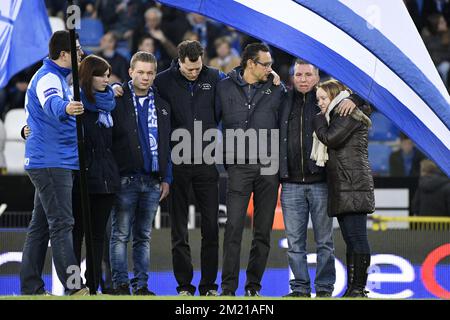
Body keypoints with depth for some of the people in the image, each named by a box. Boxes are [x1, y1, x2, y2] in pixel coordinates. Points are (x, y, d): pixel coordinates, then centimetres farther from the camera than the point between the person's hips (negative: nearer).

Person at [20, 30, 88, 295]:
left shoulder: (58, 77, 19)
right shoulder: (47, 78, -13)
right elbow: (52, 104, -35)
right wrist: (66, 108, -60)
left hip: (52, 163, 10)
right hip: (51, 162, -10)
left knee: (41, 225, 10)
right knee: (61, 224, -14)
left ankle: (31, 287, 12)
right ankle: (74, 287, -19)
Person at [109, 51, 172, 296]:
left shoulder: (162, 104, 13)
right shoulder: (117, 100, -1)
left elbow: (167, 144, 16)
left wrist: (166, 178, 10)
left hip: (153, 181, 4)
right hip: (126, 178, -4)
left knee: (143, 236, 8)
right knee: (121, 234, -2)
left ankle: (141, 285, 11)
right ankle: (120, 284, 1)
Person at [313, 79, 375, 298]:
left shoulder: (349, 114, -5)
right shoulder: (338, 117, 26)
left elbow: (330, 138, -14)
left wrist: (319, 120, 1)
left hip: (353, 185, -11)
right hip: (341, 187, 11)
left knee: (356, 237, -12)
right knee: (350, 239, 8)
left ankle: (359, 288, -15)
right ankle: (352, 288, 8)